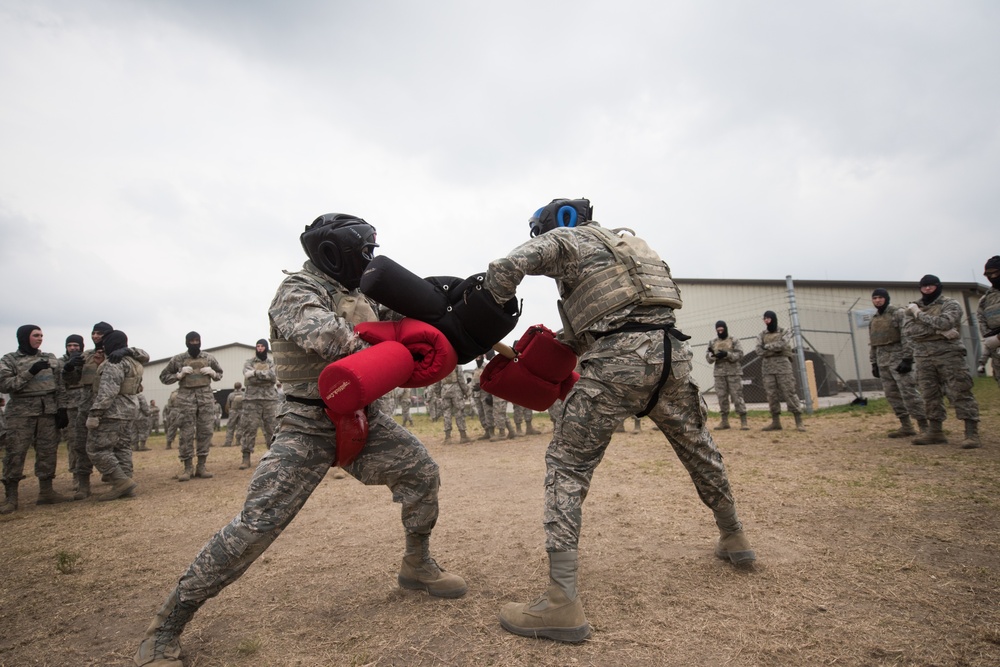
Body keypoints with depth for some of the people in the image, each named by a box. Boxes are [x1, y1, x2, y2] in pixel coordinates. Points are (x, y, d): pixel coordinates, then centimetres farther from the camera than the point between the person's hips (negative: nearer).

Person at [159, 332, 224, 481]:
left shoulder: (209, 358, 8)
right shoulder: (178, 359, 3)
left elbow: (220, 373, 20)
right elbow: (163, 376, 9)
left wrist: (212, 373, -2)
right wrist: (179, 375, -8)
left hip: (206, 397, 2)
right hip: (186, 398, -2)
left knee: (205, 432, 2)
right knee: (186, 433, -3)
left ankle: (201, 467, 11)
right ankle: (188, 468, 6)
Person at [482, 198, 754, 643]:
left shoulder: (564, 238, 11)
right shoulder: (621, 243, 32)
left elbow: (505, 269, -6)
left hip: (620, 359, -7)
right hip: (672, 351, 8)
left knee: (567, 463, -2)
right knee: (698, 448, 26)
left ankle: (562, 605, -7)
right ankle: (734, 540, 48)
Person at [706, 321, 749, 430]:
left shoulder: (734, 341, 3)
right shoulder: (712, 342, 10)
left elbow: (740, 355, -7)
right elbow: (708, 359, 5)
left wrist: (726, 354, -21)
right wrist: (712, 355, -17)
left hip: (734, 372, -3)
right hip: (719, 373, 3)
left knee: (737, 396, -6)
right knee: (722, 397, 5)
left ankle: (743, 421, -3)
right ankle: (724, 421, 13)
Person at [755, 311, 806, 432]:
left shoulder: (784, 333, 5)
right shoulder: (762, 335, 13)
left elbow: (781, 344, -16)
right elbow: (759, 351, -1)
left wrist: (767, 346, -7)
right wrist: (775, 348, -9)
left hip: (782, 365, -3)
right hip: (767, 367, 4)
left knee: (789, 392, -7)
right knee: (771, 395, 3)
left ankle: (799, 422, -4)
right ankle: (775, 422, 10)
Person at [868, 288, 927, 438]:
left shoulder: (899, 313, -4)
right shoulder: (873, 319, 17)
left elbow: (908, 337, -12)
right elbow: (872, 343, 20)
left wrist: (907, 359, -19)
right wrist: (874, 363, 16)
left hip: (898, 358, -7)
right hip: (882, 361, 7)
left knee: (909, 393, -10)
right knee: (892, 394, 7)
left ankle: (924, 426, -4)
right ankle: (906, 426, 13)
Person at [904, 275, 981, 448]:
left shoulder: (950, 304, 2)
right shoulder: (914, 307, 15)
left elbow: (944, 323, -18)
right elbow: (908, 330, -3)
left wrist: (919, 314, -7)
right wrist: (937, 330, -14)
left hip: (949, 354, -4)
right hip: (923, 357, 5)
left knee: (959, 393, -8)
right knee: (930, 396, 7)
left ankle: (972, 433, -6)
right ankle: (935, 432, 15)